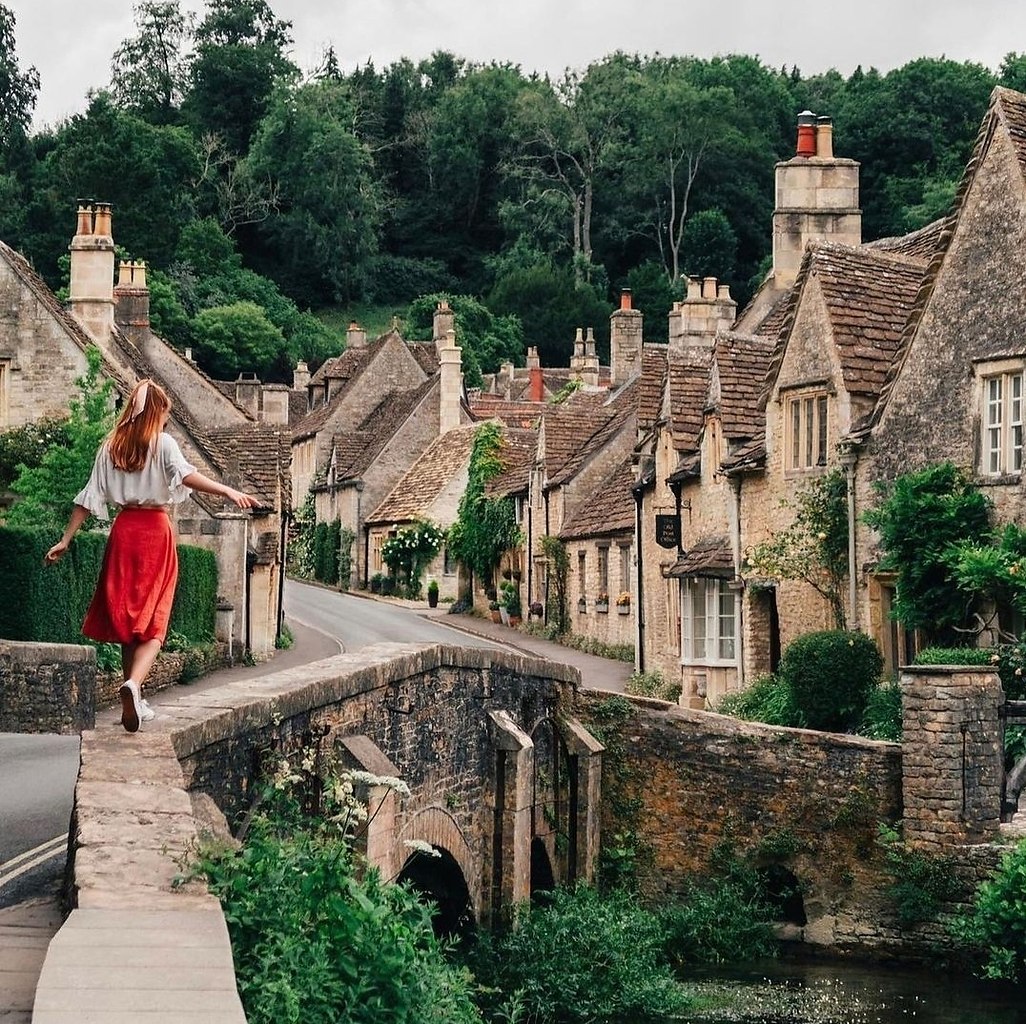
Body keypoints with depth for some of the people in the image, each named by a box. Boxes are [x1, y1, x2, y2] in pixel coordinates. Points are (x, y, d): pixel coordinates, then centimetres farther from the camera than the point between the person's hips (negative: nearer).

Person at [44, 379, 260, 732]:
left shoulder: (110, 447, 9)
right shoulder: (163, 443, -2)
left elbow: (90, 496, 6)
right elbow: (186, 475, -21)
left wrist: (65, 540, 8)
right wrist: (228, 491, -33)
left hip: (124, 529, 4)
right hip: (155, 530, -4)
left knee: (126, 617, 13)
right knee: (152, 623, -3)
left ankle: (134, 702, 15)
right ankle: (133, 684, -29)